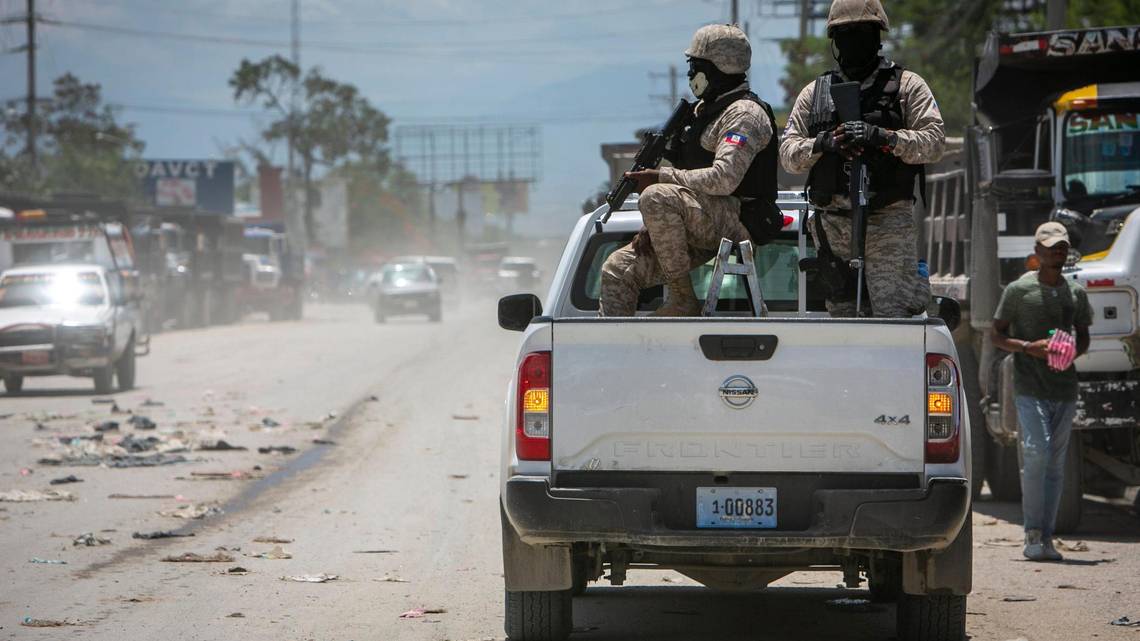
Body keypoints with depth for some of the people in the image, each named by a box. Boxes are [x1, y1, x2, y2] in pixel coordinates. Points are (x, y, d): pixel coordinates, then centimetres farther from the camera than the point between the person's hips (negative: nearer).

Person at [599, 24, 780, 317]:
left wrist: (660, 177, -17)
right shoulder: (704, 109, 22)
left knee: (657, 198, -32)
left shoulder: (745, 114, -9)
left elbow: (723, 179, -22)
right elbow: (688, 174, 21)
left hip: (735, 222, -9)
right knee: (617, 269, -2)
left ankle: (683, 300, -24)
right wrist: (653, 227, 5)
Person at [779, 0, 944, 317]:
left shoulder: (907, 85, 6)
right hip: (832, 220, 4)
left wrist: (884, 137, -20)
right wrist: (822, 144, -12)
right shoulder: (816, 92, 16)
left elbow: (934, 140, -5)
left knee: (893, 315, -14)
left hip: (888, 221, -4)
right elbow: (788, 152, 9)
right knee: (842, 313, 6)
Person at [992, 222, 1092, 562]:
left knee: (1056, 463, 5)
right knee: (1037, 452, -18)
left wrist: (1072, 353, -3)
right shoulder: (1018, 290, -1)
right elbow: (996, 335, 3)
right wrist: (1028, 347, -14)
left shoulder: (1076, 292, 12)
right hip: (1030, 388, -5)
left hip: (1065, 389, 5)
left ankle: (1046, 538, 8)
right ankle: (1032, 534, -12)